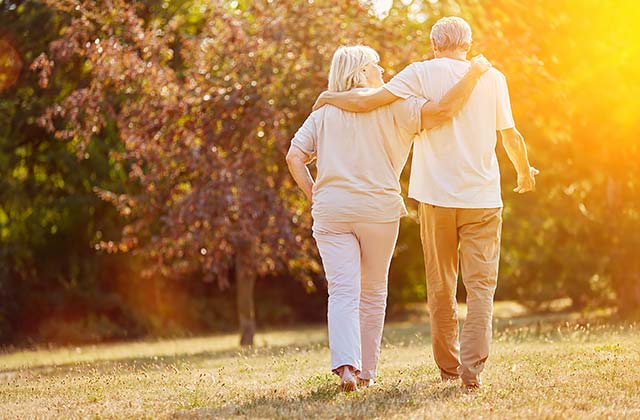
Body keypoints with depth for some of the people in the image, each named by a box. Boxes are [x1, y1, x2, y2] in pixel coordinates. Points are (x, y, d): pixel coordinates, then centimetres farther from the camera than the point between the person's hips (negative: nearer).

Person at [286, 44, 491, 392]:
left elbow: (294, 157, 5)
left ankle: (345, 364, -24)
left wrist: (314, 196, 8)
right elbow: (441, 111, -11)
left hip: (330, 210, 2)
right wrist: (474, 73, -2)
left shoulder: (323, 112, 13)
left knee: (343, 291, -4)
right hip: (377, 208, -2)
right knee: (373, 292, 11)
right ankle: (366, 371, 15)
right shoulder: (390, 104, 1)